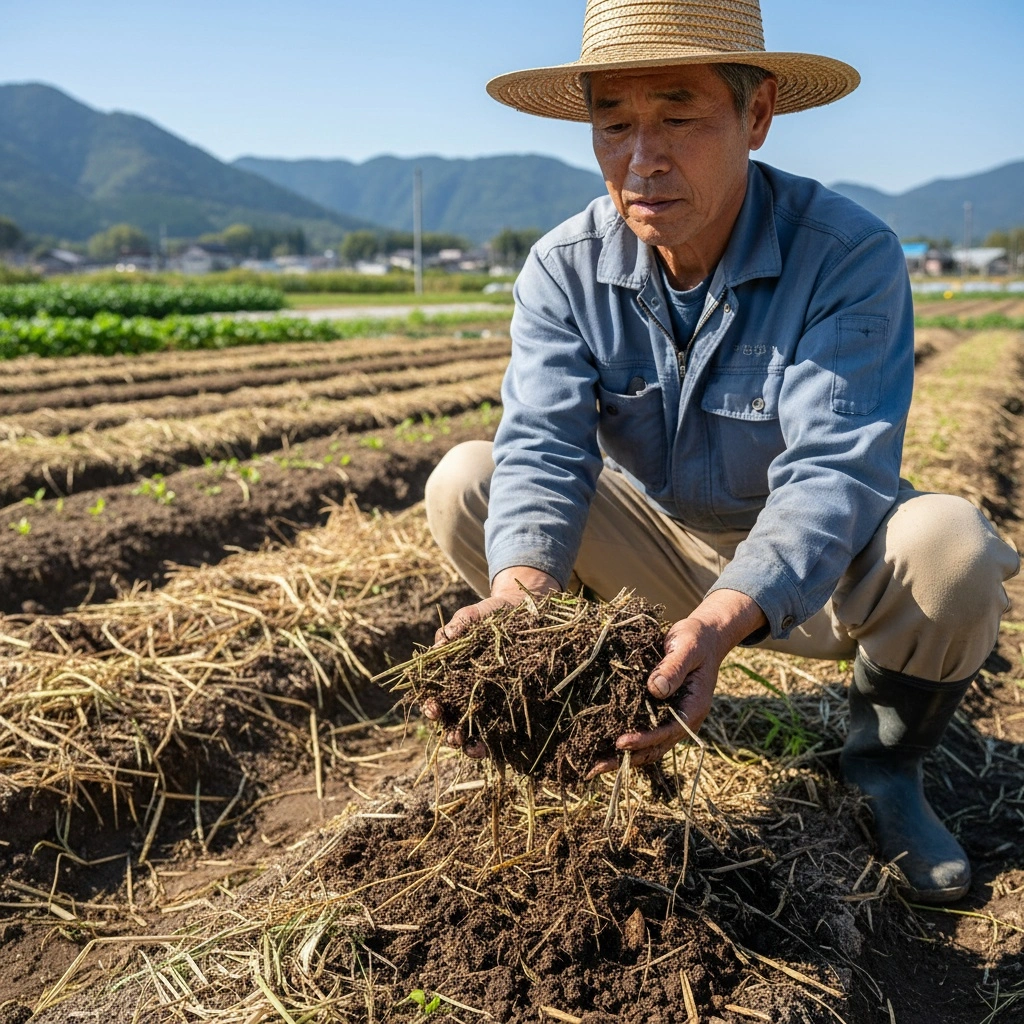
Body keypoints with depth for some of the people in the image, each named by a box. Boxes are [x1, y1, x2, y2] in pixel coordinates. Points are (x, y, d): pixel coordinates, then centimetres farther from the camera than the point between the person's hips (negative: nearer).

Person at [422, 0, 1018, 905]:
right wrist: (520, 588, -46)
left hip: (815, 567, -2)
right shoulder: (563, 269, -13)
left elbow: (833, 472, -32)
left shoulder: (850, 257, -23)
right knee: (464, 482, -17)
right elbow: (544, 448, -24)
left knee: (950, 546, -33)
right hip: (657, 542, 3)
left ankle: (885, 761, 2)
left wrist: (722, 618, -51)